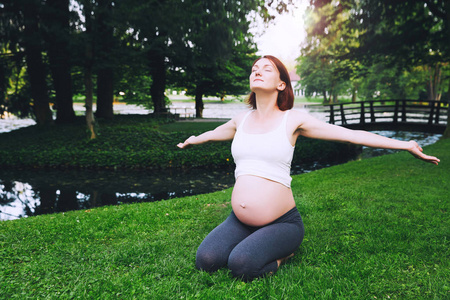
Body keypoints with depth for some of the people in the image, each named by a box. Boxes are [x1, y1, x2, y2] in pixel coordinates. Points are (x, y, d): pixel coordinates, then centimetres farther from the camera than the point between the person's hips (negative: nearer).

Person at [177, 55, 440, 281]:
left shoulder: (292, 119, -3)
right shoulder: (241, 120, 9)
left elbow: (351, 135, -2)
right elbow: (214, 133, 32)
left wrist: (407, 145, -2)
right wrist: (192, 140, 51)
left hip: (281, 221, -4)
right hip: (240, 221, 4)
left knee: (242, 264, -27)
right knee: (206, 260, -17)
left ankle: (284, 252, 5)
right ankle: (254, 243, 11)